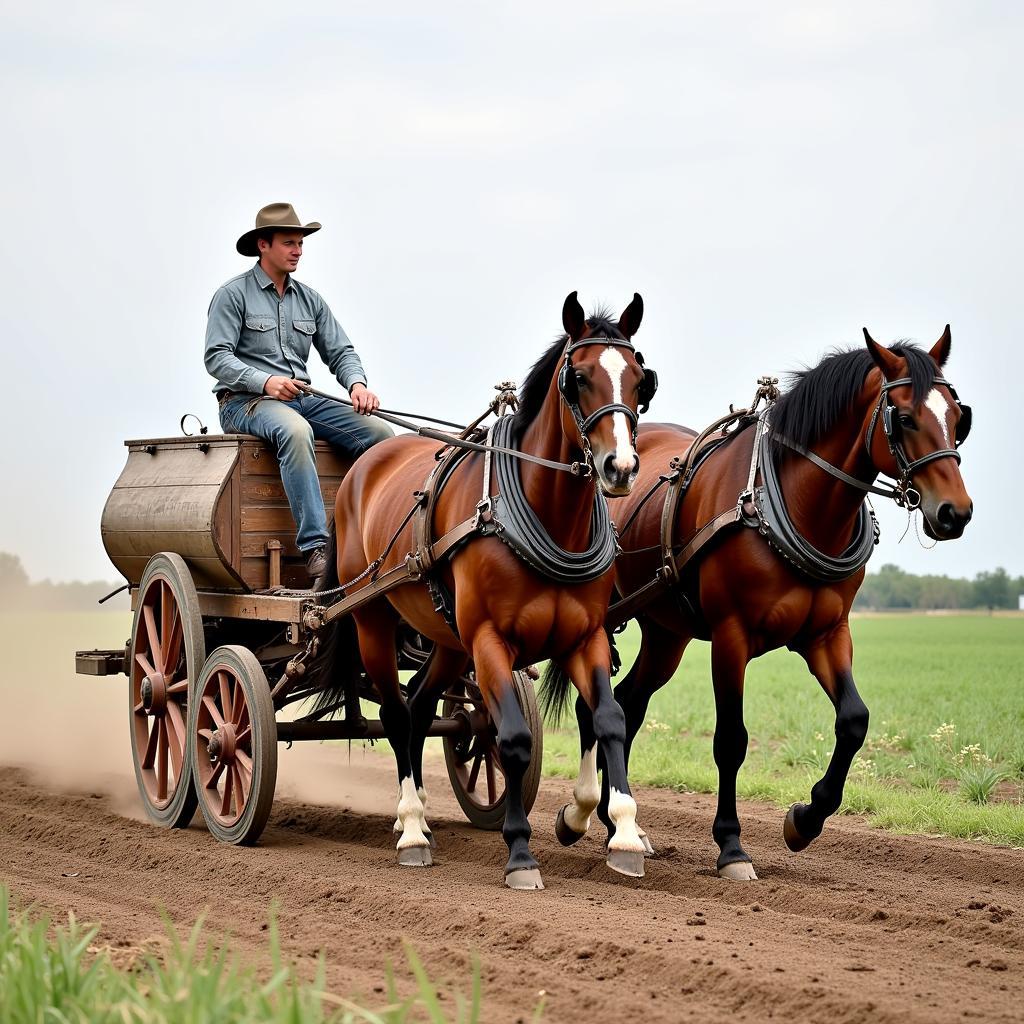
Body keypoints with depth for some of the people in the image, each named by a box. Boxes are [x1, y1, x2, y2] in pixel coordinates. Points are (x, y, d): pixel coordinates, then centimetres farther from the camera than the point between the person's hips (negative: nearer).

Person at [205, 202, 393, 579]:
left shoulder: (309, 299, 17)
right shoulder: (233, 294, 0)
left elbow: (340, 351, 13)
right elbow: (217, 357, -8)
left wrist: (357, 383, -10)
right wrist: (265, 382, -24)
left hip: (304, 399, 6)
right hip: (245, 401, -6)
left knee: (379, 432, -16)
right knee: (295, 430, -40)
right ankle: (315, 545, -44)